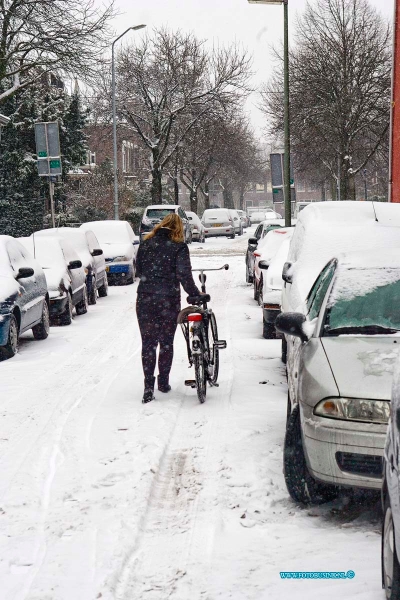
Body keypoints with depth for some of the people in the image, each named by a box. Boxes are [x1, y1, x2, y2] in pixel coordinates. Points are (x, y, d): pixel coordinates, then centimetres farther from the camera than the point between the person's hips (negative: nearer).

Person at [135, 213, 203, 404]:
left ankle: (148, 386, -1)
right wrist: (195, 293, 1)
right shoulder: (179, 247, -5)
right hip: (168, 301, -2)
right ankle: (163, 382, 23)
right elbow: (184, 276, -11)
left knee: (148, 343, 6)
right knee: (166, 343, 13)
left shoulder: (146, 244, 5)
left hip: (145, 300, 2)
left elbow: (138, 271, 12)